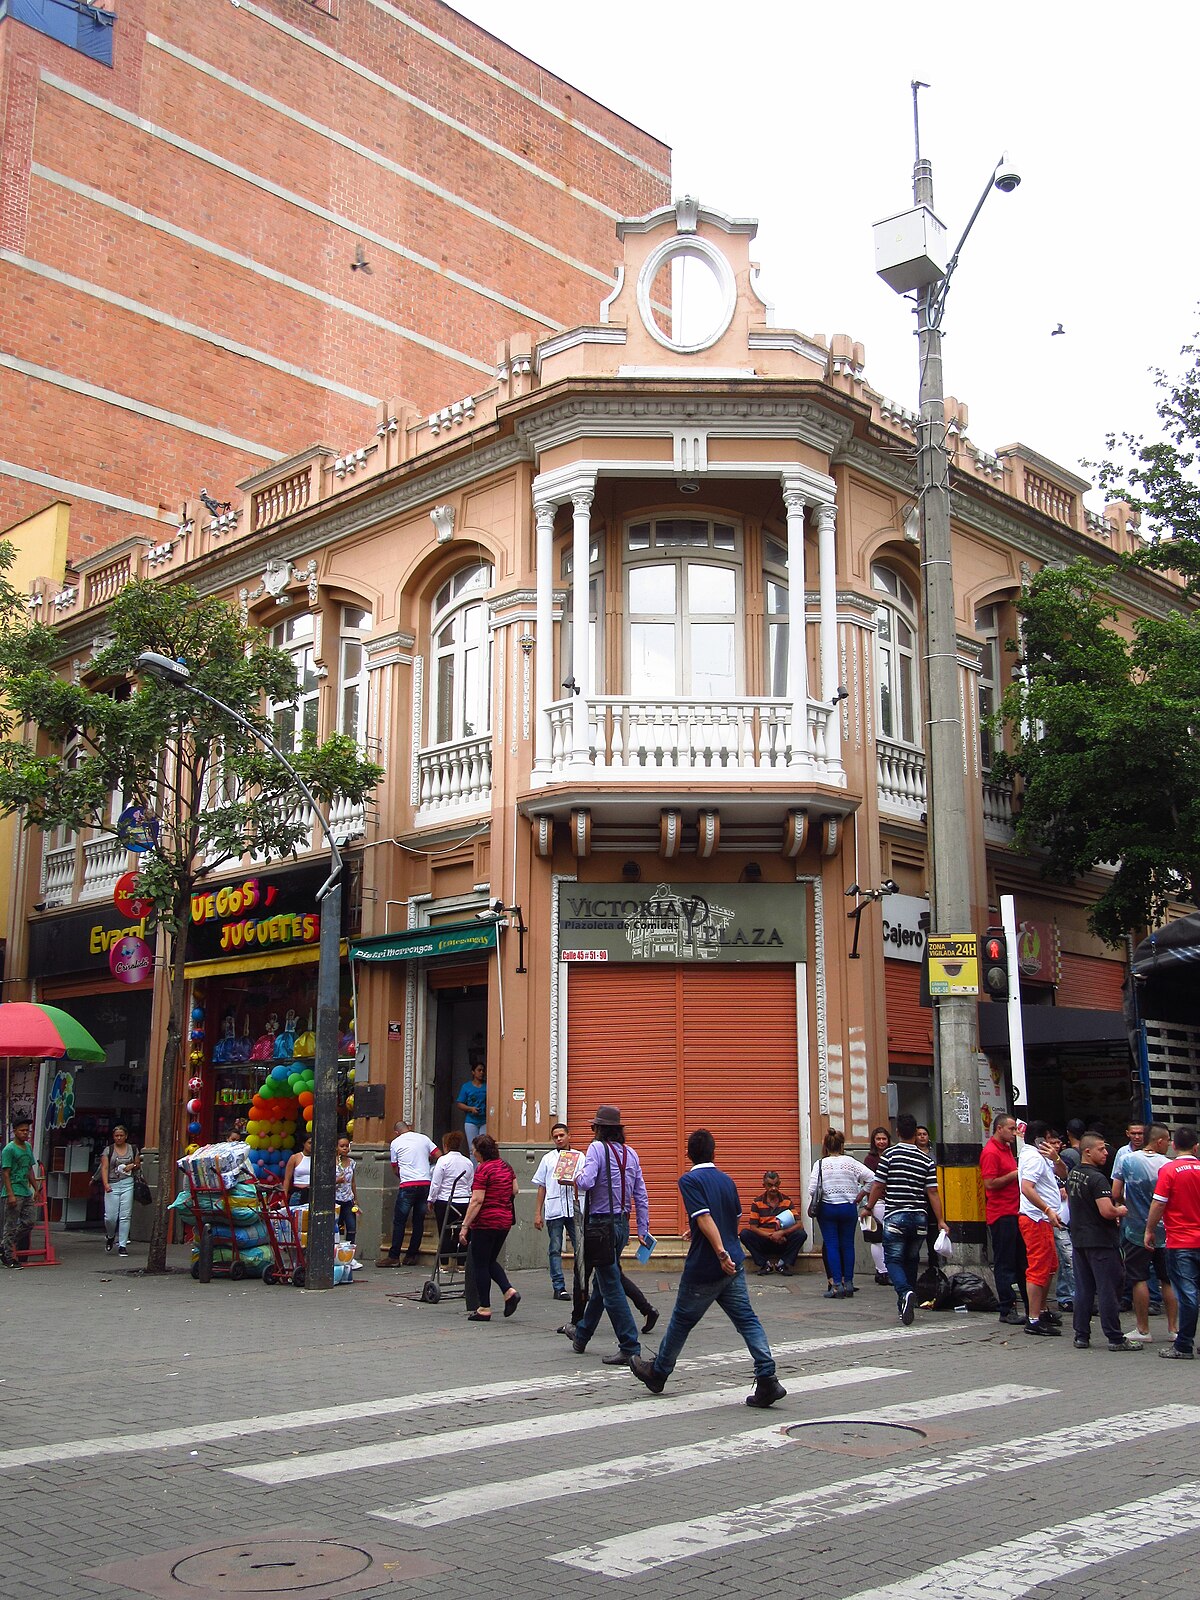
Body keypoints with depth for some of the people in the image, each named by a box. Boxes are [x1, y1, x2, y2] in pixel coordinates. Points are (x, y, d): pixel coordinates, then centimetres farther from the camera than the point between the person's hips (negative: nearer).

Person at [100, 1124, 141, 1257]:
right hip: (112, 1185, -1)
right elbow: (104, 1167, -4)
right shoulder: (108, 1150, 4)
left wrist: (132, 1166, -3)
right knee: (110, 1216, -5)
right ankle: (110, 1236, 26)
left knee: (125, 1216, -3)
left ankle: (122, 1245, 3)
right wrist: (106, 1184, -18)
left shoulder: (133, 1149, 11)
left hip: (127, 1184, 1)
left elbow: (138, 1165, 21)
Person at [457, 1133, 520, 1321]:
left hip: (486, 1222, -7)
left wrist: (465, 1226, -17)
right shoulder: (506, 1166, 8)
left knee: (480, 1264, 4)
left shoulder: (483, 1169, -14)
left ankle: (484, 1309, 7)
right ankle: (509, 1291, 1)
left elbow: (477, 1200, -19)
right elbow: (515, 1190, 16)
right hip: (505, 1220, 8)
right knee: (490, 1261, 20)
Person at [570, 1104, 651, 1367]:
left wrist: (577, 1176, -1)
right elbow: (641, 1195, 9)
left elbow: (586, 1182, -24)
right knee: (601, 1283, 20)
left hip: (602, 1224, -7)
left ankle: (630, 1348, -6)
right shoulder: (630, 1153, 8)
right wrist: (643, 1230, 14)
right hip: (623, 1224, 7)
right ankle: (581, 1336, 36)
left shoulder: (597, 1148, -11)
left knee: (611, 1287, -3)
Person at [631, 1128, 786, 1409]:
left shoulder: (689, 1180, -10)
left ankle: (657, 1373, 29)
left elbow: (704, 1218, -21)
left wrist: (721, 1253, -27)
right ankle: (767, 1380, -11)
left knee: (681, 1321, 11)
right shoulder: (727, 1180, 10)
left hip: (703, 1269, -5)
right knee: (747, 1320, 2)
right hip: (734, 1266, 5)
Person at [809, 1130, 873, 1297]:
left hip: (827, 1208, -1)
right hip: (849, 1207, 1)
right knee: (848, 1244, 11)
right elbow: (871, 1178, -5)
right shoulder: (851, 1162, -2)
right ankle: (848, 1282, 13)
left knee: (832, 1245, 2)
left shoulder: (820, 1164, -6)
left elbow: (812, 1189, -10)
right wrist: (860, 1195, 5)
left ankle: (837, 1284, -4)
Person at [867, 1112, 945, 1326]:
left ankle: (905, 1292, -26)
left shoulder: (889, 1154, -6)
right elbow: (932, 1192, 1)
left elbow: (878, 1186, -5)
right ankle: (908, 1306, 21)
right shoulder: (927, 1160, 4)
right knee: (911, 1261, 16)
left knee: (893, 1260, 0)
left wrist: (868, 1208, 9)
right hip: (919, 1217, 4)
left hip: (895, 1217, -4)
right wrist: (940, 1220, 4)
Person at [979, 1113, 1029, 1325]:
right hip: (1001, 1214, -9)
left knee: (1022, 1260, 13)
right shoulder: (990, 1152, -13)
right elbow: (990, 1183, -20)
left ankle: (1031, 1307, 19)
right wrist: (1015, 1174, -15)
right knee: (1005, 1263, -3)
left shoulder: (1007, 1148, 18)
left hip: (1015, 1212, 9)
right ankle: (1007, 1310, 2)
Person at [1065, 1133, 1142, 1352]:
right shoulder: (1097, 1179, -19)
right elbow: (1107, 1211, -29)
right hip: (1101, 1241, -8)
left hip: (1079, 1239, 8)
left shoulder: (1072, 1175, 9)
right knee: (1109, 1290, -1)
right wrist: (1121, 1211, -5)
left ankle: (1081, 1336, 14)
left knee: (1084, 1289, 12)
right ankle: (1115, 1338, 4)